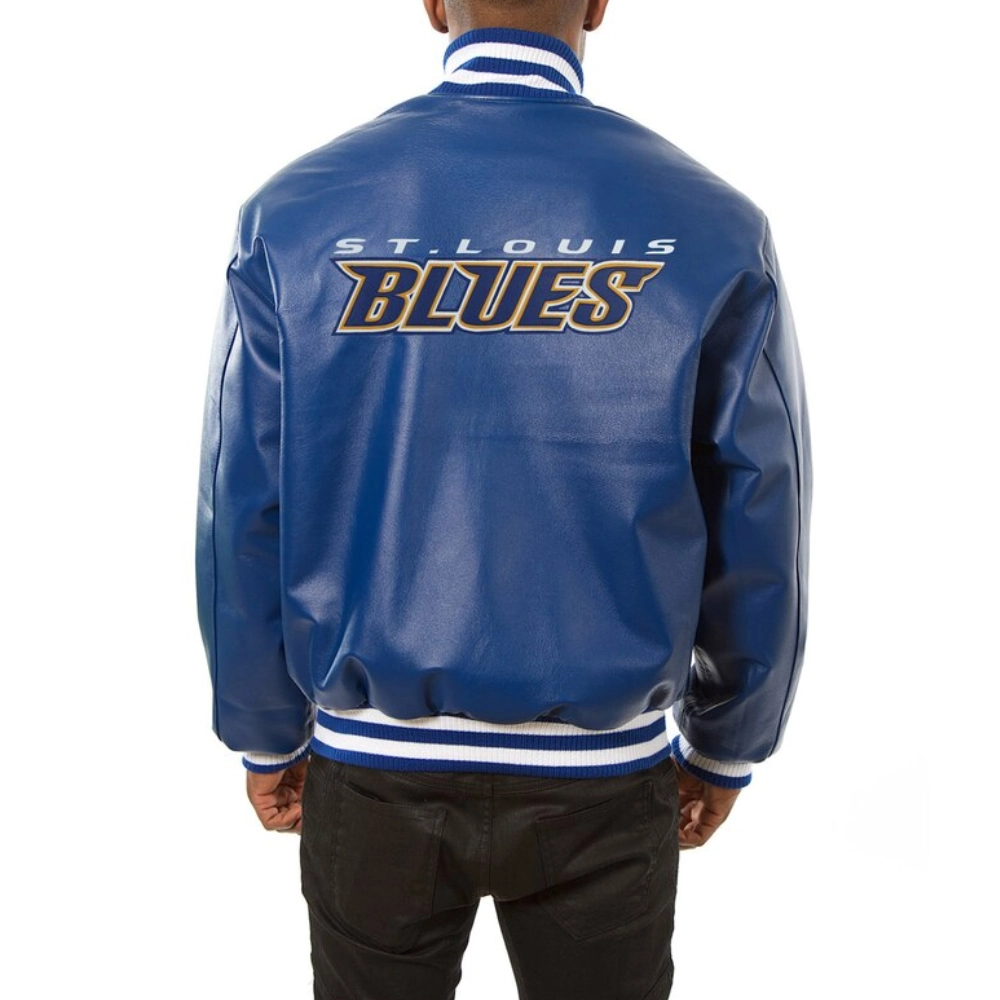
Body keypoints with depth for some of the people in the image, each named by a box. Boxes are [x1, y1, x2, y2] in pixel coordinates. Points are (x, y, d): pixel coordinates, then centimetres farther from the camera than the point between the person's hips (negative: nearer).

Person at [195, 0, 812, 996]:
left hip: (374, 763, 1)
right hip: (603, 773, 0)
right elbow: (757, 535, -5)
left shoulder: (294, 213, -9)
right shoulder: (711, 225, -10)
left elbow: (244, 517, -5)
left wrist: (265, 735, 10)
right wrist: (725, 751, 10)